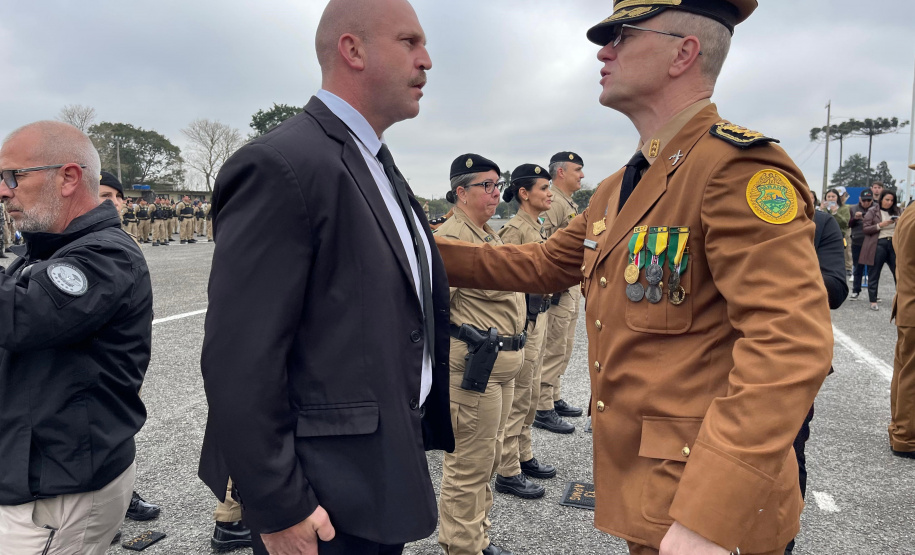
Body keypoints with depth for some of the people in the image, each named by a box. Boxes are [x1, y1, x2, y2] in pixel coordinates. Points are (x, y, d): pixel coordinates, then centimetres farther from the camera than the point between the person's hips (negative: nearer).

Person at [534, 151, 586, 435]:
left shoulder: (571, 204, 18)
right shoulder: (552, 203, -15)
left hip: (572, 286, 10)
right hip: (558, 289, -10)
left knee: (563, 348, 17)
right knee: (553, 350, -5)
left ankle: (554, 398, 28)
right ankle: (543, 410, 3)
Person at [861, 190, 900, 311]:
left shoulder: (895, 212, 14)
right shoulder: (872, 212, 1)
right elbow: (866, 229, -5)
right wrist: (880, 225, -16)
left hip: (894, 244, 4)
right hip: (878, 244, -4)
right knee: (874, 274, 1)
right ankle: (873, 301, 8)